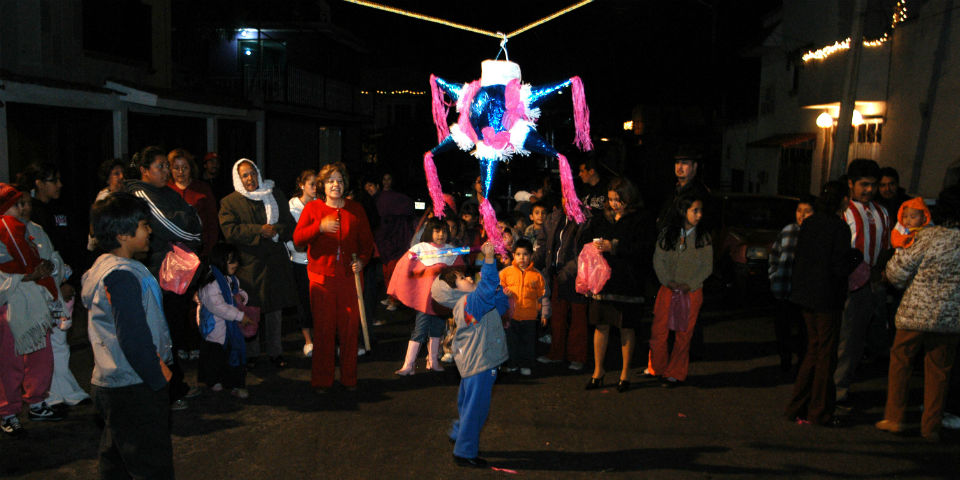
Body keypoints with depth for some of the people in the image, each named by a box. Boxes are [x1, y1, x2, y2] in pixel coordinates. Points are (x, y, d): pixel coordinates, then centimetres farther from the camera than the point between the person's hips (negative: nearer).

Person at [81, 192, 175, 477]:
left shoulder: (101, 267, 12)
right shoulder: (122, 275, -21)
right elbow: (134, 339, -27)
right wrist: (159, 377, -16)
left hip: (110, 384, 11)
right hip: (135, 390, -11)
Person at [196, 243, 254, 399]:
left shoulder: (232, 279, 7)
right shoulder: (211, 283, -22)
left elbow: (240, 291, 23)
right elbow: (218, 306, -29)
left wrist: (241, 296, -4)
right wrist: (240, 316, -28)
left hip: (231, 327, 8)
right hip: (215, 328, -8)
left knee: (235, 352, 7)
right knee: (215, 354, 8)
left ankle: (235, 384, 14)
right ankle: (213, 381, 28)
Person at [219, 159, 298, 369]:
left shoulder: (276, 195, 11)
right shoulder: (229, 202, 2)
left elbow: (290, 224, 8)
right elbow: (230, 231, -11)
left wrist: (275, 230, -11)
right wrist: (260, 231, -17)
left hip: (275, 262, 3)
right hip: (248, 263, -2)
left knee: (275, 309, 8)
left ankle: (275, 352, 20)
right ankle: (250, 353, 16)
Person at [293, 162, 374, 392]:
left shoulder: (356, 210, 10)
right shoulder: (312, 208, 5)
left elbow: (367, 241, 13)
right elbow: (297, 239, -4)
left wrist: (362, 260, -5)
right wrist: (319, 227, -20)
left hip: (349, 276, 1)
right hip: (321, 276, -1)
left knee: (349, 327, 2)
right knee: (323, 328, 1)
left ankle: (349, 377, 15)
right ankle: (322, 380, 12)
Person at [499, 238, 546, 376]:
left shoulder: (536, 275, 1)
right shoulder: (506, 272, 1)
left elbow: (543, 295, 7)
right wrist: (504, 292, -12)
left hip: (529, 317, 0)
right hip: (511, 315, 0)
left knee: (528, 341, 8)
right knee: (511, 341, 10)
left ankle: (526, 365, 23)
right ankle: (511, 364, 26)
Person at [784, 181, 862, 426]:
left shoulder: (809, 223, 5)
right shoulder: (839, 227, -15)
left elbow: (798, 258, 8)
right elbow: (840, 268, -16)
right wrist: (857, 256, 1)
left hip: (805, 294, 7)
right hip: (826, 298, -7)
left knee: (814, 348, 17)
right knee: (826, 353, 5)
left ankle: (797, 407, 21)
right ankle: (819, 412, 15)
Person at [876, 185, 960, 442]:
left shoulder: (929, 236, -13)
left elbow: (898, 273, -10)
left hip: (916, 313, -3)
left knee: (900, 360, 13)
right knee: (938, 371, 13)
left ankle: (894, 418, 16)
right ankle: (931, 427, 18)